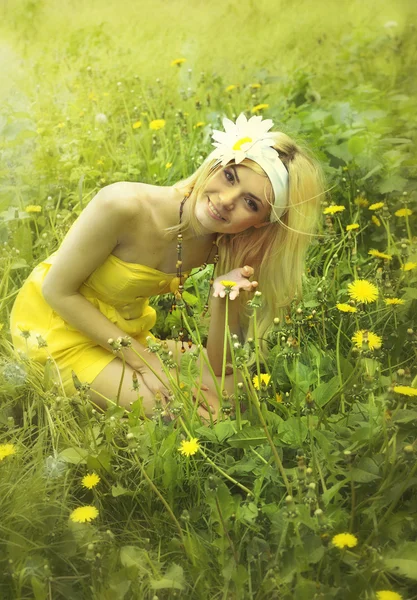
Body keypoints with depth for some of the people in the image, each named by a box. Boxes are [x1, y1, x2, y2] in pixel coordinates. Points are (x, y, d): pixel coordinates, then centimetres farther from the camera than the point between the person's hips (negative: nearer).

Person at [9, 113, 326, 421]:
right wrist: (145, 361, -20)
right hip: (60, 326, -5)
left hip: (128, 332, 6)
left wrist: (222, 298, -29)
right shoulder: (124, 206, -31)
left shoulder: (226, 245, -14)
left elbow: (221, 366, -10)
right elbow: (58, 291, -19)